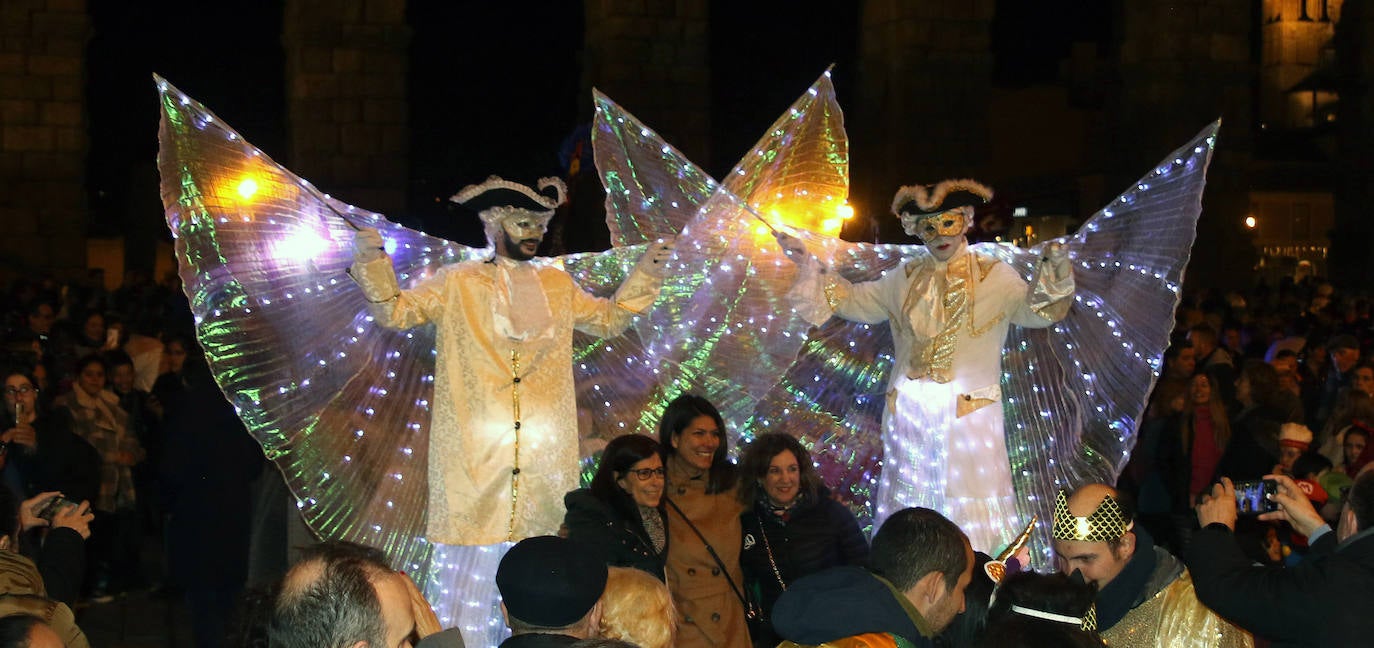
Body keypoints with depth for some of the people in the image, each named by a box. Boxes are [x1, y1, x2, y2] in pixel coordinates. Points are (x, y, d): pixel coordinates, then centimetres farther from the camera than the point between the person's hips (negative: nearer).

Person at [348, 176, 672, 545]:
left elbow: (609, 319, 24)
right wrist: (373, 264, -14)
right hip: (474, 446, -3)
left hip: (544, 446, 3)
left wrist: (645, 273, 14)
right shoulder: (458, 283, 6)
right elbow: (395, 312, 1)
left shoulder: (557, 285, 18)